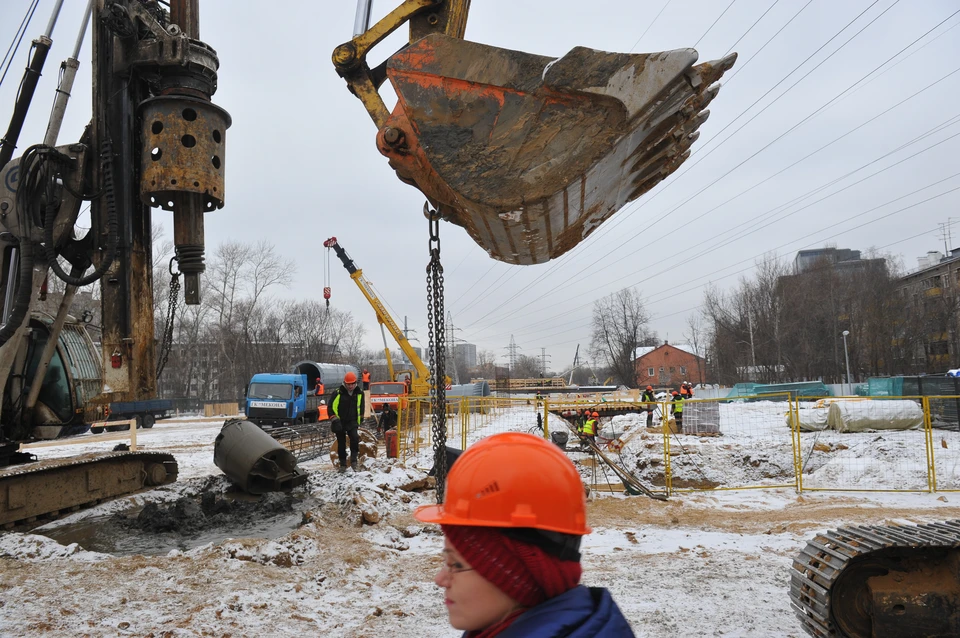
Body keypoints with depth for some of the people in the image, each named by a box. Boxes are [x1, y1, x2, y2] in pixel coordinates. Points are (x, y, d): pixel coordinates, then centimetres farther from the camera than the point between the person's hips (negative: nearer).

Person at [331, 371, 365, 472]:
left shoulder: (359, 394, 2)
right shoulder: (338, 393, -10)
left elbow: (361, 407, 18)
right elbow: (331, 407, -2)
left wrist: (360, 419, 18)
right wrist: (334, 419, -6)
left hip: (352, 422, 1)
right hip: (340, 423, -1)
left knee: (355, 438, -23)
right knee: (341, 444, 7)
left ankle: (353, 460, -11)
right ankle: (343, 465, 19)